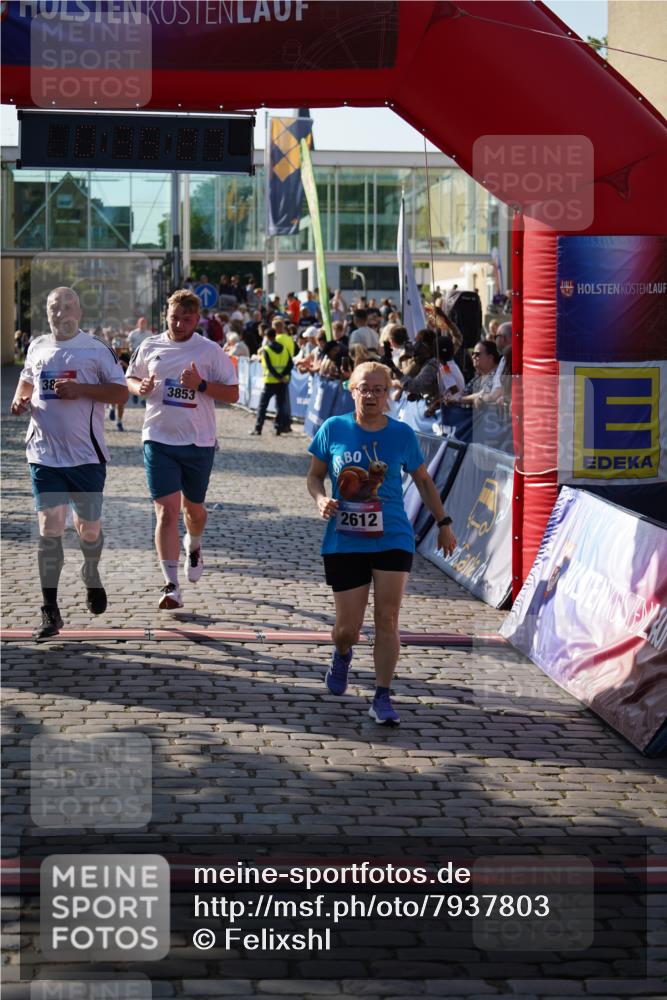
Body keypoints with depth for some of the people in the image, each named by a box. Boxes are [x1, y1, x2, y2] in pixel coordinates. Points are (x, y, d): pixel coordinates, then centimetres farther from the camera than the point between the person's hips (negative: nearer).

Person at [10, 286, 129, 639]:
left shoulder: (97, 349, -3)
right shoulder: (37, 348, 9)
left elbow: (121, 393, -4)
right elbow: (26, 381, 25)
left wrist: (81, 389, -18)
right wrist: (20, 398, 2)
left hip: (87, 455, -2)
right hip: (45, 455, 2)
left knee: (89, 529, 9)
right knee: (49, 528, -6)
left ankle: (91, 575, 43)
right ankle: (50, 611, -2)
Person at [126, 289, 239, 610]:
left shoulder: (210, 351, -2)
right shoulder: (150, 347, 4)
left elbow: (232, 394, -2)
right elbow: (130, 379, 18)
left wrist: (201, 384, -18)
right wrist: (141, 388, -5)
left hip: (199, 442, 0)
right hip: (159, 440, 0)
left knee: (193, 507, 17)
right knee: (166, 511, -10)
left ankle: (193, 547, 53)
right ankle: (171, 588, -11)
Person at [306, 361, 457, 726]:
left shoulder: (402, 434, 1)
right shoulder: (333, 429, 0)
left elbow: (423, 480, 15)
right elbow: (314, 476, 9)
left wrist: (443, 523, 16)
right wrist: (321, 500, -12)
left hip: (393, 539, 0)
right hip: (343, 541, 0)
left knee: (387, 619, -8)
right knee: (348, 627, 3)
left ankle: (382, 699, 1)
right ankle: (342, 655, 40)